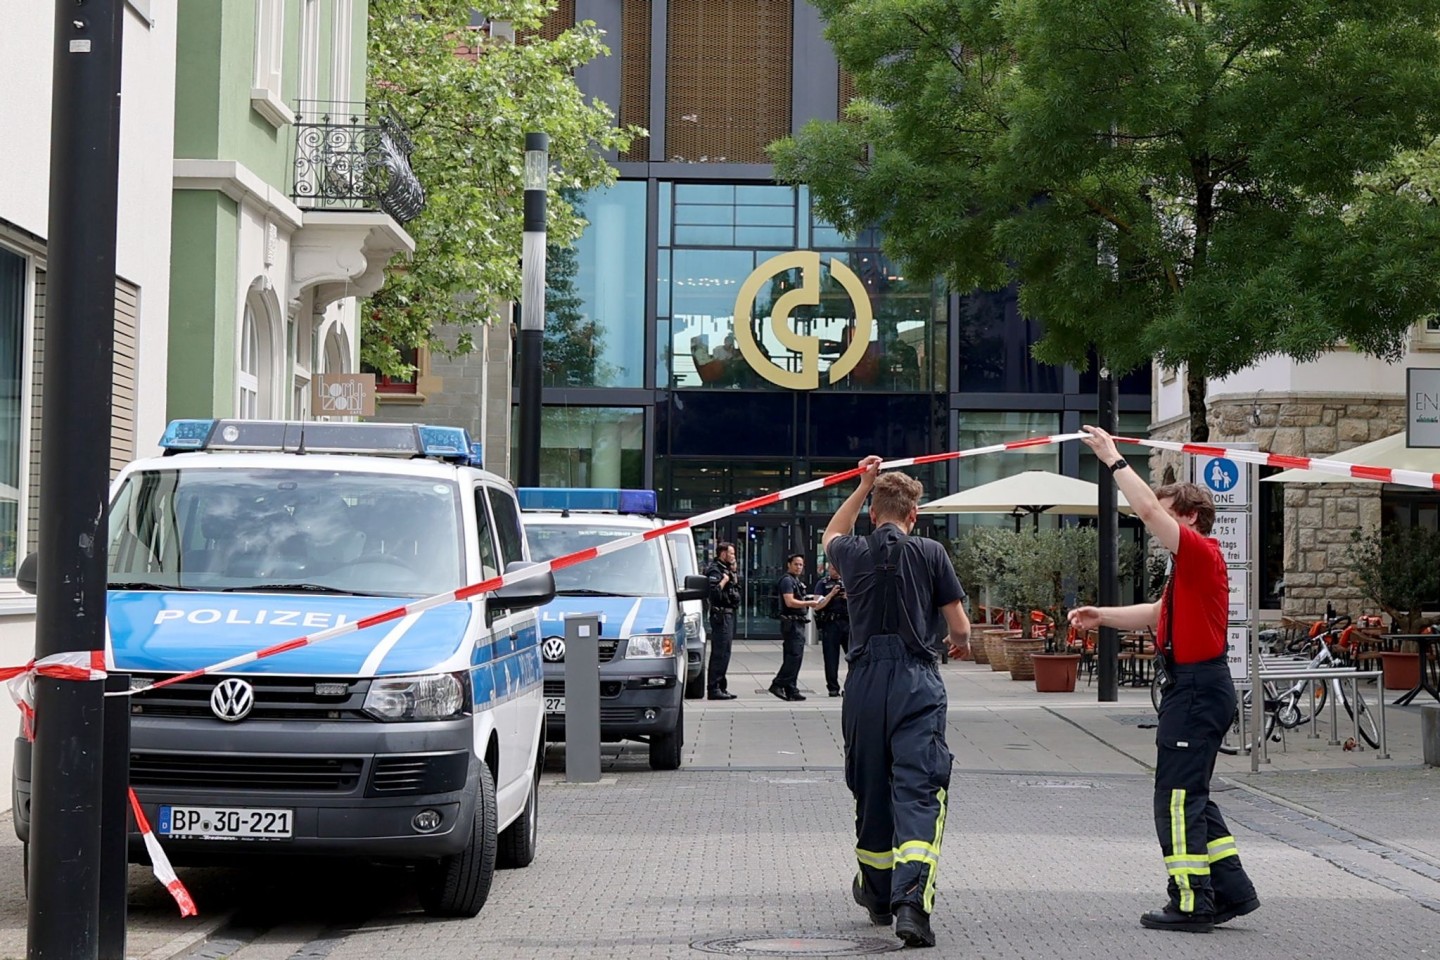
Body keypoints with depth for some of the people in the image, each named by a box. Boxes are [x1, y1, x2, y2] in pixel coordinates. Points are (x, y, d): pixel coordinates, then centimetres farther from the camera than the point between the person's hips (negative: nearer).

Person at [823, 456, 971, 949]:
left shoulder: (853, 553, 6)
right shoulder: (930, 553, 0)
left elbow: (831, 535, 34)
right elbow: (960, 628, 3)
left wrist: (864, 485, 32)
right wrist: (959, 640, 26)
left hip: (864, 682, 3)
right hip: (917, 685, -3)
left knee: (871, 791, 17)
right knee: (918, 792, -9)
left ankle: (877, 895, 31)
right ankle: (911, 902, -26)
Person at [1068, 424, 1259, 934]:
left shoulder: (1202, 554, -13)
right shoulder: (1190, 565, 19)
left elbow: (1148, 510, -23)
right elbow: (1158, 614, 28)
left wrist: (1114, 460, -15)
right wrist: (1103, 616, 18)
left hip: (1197, 689, -11)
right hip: (1194, 687, 11)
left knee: (1179, 797, -7)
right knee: (1192, 796, 15)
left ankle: (1191, 903, -3)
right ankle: (1232, 890, 17)